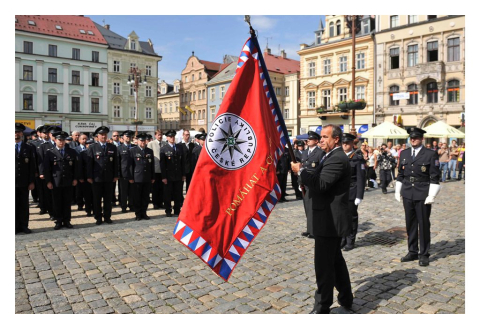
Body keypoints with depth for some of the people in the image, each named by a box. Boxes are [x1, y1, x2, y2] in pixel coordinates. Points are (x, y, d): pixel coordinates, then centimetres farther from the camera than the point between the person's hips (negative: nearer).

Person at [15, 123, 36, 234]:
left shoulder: (29, 148, 6)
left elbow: (32, 166, 4)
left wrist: (32, 182, -2)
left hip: (24, 182, 1)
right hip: (13, 182, -1)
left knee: (24, 205, 6)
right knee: (14, 205, 5)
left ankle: (24, 226, 14)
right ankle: (16, 226, 14)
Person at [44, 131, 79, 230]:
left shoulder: (72, 152, 5)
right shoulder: (49, 152, 0)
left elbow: (75, 166, 8)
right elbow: (46, 168, -1)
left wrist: (75, 179, 3)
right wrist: (48, 181, -5)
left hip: (68, 183, 1)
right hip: (55, 183, -1)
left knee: (67, 203, 7)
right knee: (57, 203, 6)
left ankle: (67, 221, 18)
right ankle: (58, 221, 17)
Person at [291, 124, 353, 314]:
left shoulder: (337, 159, -19)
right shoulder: (333, 157, 16)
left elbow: (320, 184, -27)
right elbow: (320, 181, 15)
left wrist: (300, 171, -17)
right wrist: (305, 174, 1)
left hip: (329, 220, -11)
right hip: (331, 219, 11)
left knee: (324, 265, -1)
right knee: (335, 261, 22)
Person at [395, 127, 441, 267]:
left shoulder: (431, 154, -5)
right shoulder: (404, 153, 9)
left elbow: (435, 178, -7)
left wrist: (431, 195, -11)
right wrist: (398, 191, 10)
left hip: (423, 196, -4)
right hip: (407, 195, 4)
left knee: (423, 225, 5)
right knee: (410, 224, 12)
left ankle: (424, 254, 17)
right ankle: (412, 252, 24)